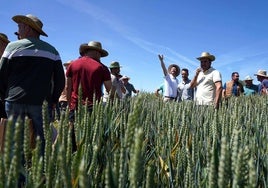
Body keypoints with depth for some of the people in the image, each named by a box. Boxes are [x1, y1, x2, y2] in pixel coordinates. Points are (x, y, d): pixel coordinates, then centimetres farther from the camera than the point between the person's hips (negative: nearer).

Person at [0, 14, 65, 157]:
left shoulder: (13, 46, 3)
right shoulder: (52, 50, 9)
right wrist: (53, 100, 14)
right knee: (42, 140, 7)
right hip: (41, 102, 1)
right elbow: (60, 80, 7)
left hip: (15, 101, -1)